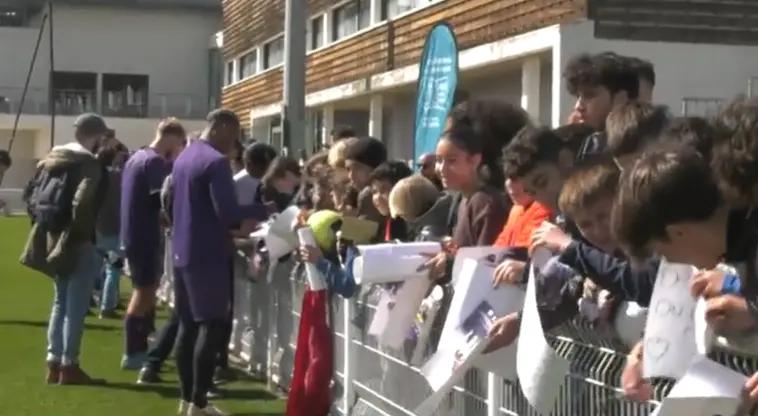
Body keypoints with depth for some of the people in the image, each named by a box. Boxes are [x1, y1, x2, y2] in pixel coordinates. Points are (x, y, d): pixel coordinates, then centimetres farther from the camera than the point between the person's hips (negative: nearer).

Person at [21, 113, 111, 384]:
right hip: (75, 244, -8)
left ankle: (54, 362, 17)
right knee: (75, 306, -2)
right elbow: (81, 203, -27)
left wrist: (45, 231, 15)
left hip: (53, 240, 8)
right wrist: (81, 235, -16)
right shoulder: (89, 163, -13)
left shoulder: (52, 158, 12)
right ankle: (69, 365, 0)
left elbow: (35, 199, 13)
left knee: (61, 302, 17)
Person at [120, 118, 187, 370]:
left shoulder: (136, 158, 14)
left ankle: (139, 349, 22)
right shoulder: (156, 162, -16)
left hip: (133, 234, 10)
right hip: (146, 237, -10)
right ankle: (132, 354, 0)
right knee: (144, 293, -4)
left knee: (144, 292, 17)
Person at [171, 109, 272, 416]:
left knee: (188, 325, 12)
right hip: (207, 255, -9)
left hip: (183, 252, 9)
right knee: (212, 327, -5)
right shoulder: (216, 162, -16)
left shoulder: (184, 157, 13)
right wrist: (263, 211, -9)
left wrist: (234, 225, 18)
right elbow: (226, 212, -23)